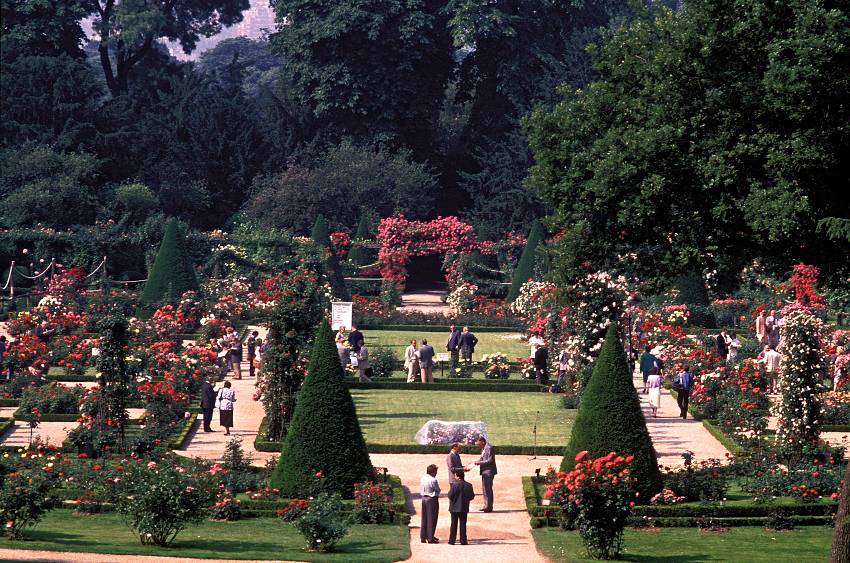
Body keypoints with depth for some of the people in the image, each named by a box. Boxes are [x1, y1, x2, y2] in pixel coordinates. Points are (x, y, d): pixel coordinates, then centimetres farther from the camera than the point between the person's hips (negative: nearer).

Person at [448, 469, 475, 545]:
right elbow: (472, 496, 1)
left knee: (454, 524, 6)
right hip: (464, 508, 3)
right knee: (463, 524, 8)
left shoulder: (455, 485, -16)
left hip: (455, 507, -3)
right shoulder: (468, 485, -3)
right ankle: (463, 540, 6)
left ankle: (452, 540, 7)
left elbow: (450, 495, -16)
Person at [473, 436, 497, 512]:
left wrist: (480, 462, -18)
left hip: (488, 471, -10)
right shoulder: (483, 448, 15)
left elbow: (490, 461, -20)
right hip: (484, 471, 10)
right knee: (485, 489, 14)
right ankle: (486, 506, 20)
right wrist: (479, 461, 5)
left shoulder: (489, 448, -16)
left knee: (488, 489, -8)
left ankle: (489, 507, -7)